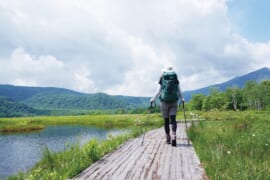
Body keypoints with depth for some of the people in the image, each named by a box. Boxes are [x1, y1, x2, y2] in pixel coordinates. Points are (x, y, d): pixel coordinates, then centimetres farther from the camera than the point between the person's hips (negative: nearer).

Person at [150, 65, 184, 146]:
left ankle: (168, 138, 17)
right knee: (173, 119, 1)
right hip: (174, 101, 1)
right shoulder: (176, 79, 5)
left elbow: (158, 91, -2)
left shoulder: (162, 78, 0)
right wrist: (182, 99, 22)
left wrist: (153, 99, 11)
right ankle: (174, 136, -18)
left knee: (166, 120, 9)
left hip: (164, 101, -1)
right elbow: (179, 91, 7)